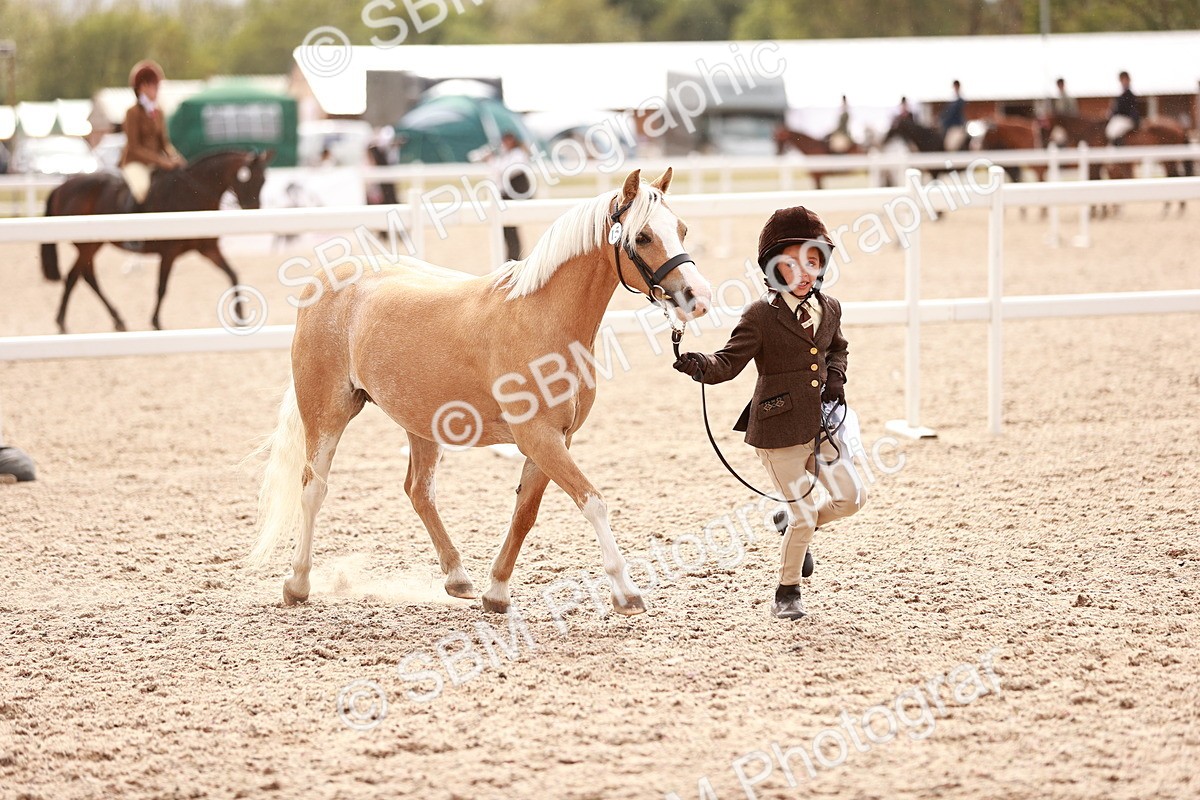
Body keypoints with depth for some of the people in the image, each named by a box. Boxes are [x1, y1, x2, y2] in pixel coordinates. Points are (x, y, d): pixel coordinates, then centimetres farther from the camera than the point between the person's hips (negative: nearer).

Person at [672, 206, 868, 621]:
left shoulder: (829, 309, 8)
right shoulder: (761, 315, -11)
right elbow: (729, 362, -13)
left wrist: (836, 376, 7)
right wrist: (699, 365, -34)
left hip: (822, 422, 6)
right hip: (780, 429, -6)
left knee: (852, 496, 5)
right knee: (803, 516, -2)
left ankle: (799, 525, 35)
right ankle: (787, 594, 18)